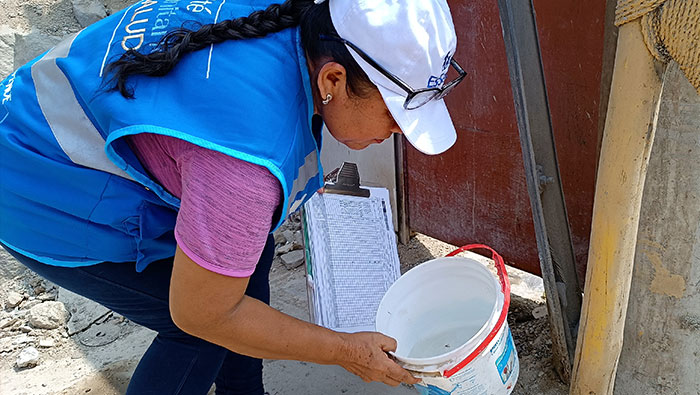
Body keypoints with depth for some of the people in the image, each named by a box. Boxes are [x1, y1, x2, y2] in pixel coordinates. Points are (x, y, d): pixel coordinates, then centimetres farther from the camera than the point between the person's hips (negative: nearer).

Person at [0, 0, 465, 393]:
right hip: (53, 200, -8)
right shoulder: (250, 153, -39)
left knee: (248, 252, 9)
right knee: (207, 333, -4)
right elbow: (201, 314, -25)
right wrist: (347, 352, -15)